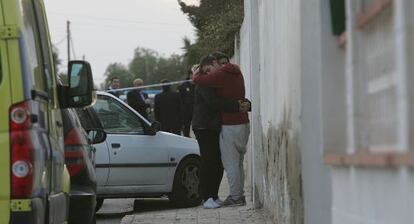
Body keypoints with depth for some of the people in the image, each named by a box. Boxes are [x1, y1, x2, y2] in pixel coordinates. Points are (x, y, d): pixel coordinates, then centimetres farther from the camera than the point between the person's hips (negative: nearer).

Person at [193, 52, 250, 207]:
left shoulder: (221, 75, -14)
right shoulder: (237, 73, 13)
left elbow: (198, 80, -16)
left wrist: (196, 72, 4)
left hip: (229, 126, -9)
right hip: (243, 123, 9)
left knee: (231, 163, -4)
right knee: (238, 162, 15)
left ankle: (235, 197, -4)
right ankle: (239, 194, 19)